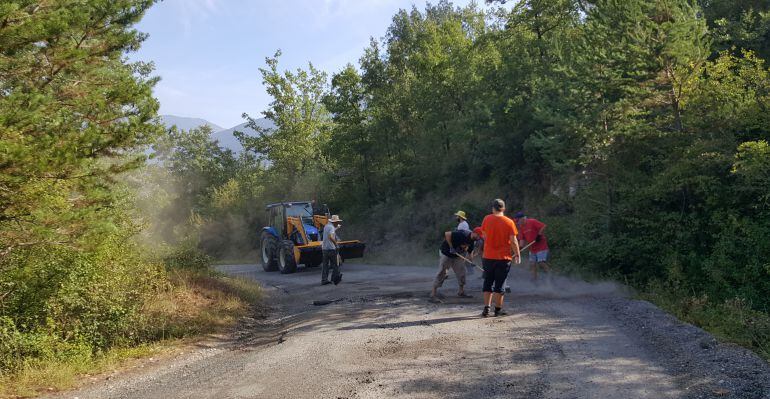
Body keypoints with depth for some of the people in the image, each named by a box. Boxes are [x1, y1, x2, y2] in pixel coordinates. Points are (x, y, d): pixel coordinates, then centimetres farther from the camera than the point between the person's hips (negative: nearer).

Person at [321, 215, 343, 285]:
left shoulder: (326, 226, 14)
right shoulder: (331, 227, -13)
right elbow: (330, 237, -29)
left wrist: (337, 227, 35)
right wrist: (335, 243, -18)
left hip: (324, 248, 8)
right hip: (331, 248, -8)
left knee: (325, 265, 7)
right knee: (335, 264, 5)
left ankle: (324, 280, 4)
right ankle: (335, 278, 9)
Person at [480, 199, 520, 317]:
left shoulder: (487, 219, -3)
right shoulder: (509, 222, -9)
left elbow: (484, 236, 4)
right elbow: (513, 241, -8)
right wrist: (517, 255, 3)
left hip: (488, 257, 2)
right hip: (504, 258, -2)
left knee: (488, 283, 13)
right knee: (499, 284, 7)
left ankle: (486, 308, 9)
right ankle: (498, 309, 13)